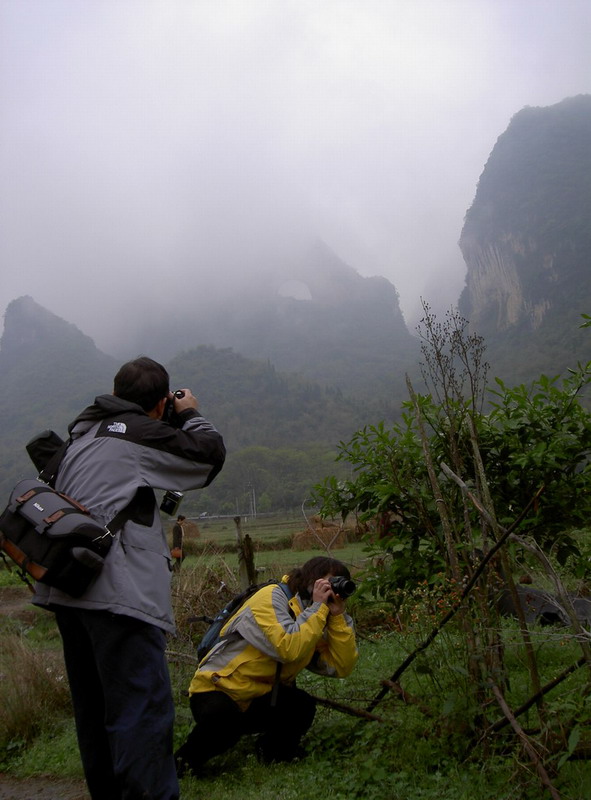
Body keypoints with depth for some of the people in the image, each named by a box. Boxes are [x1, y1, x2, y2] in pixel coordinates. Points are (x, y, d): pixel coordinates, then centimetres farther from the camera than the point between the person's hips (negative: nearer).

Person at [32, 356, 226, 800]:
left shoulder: (83, 431, 16)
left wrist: (173, 422, 22)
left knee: (94, 706, 18)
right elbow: (211, 454, -2)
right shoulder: (141, 433, -7)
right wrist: (191, 415, 15)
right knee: (143, 707, -7)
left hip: (64, 587, 9)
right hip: (115, 592, -9)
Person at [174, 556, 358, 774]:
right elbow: (289, 648, -33)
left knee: (302, 706, -22)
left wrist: (337, 615, -15)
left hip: (258, 698, 6)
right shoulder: (272, 597, -18)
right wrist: (319, 608, -24)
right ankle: (184, 760, -6)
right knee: (224, 719, -37)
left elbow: (341, 667, -8)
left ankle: (272, 752, 8)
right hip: (216, 690, -6)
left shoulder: (315, 618, 4)